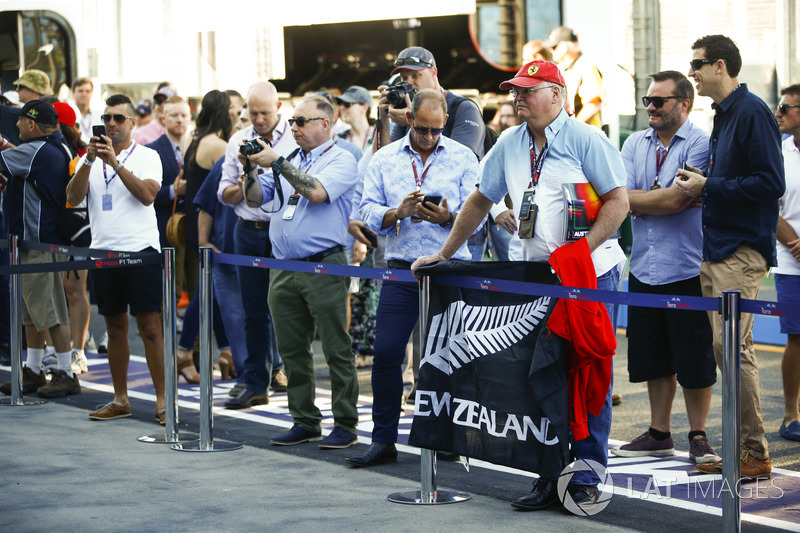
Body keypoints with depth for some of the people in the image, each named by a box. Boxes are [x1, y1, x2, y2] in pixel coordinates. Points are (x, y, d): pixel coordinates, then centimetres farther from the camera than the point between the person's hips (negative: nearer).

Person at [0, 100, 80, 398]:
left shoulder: (36, 151, -17)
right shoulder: (56, 149, 14)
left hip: (41, 244, -11)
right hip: (34, 242, 11)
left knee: (50, 312, -6)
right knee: (32, 314, 14)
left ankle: (66, 375, -1)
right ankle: (33, 373, 21)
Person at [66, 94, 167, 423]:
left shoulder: (146, 156, 1)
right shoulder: (90, 160, 12)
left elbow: (147, 195, -15)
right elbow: (73, 198, -2)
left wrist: (115, 162, -20)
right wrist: (89, 161, -14)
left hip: (140, 251, -4)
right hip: (103, 252, 4)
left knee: (149, 328, -7)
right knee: (115, 328, 10)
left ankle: (162, 401, -4)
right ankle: (120, 401, 17)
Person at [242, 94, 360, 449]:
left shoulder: (341, 161, -2)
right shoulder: (289, 161, 17)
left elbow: (317, 191, -20)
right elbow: (256, 198, 14)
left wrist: (276, 163, -16)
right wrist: (250, 169, -3)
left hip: (324, 267, -7)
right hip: (284, 270, 7)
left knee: (336, 349, -4)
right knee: (292, 350, 9)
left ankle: (345, 425, 1)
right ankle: (305, 422, 18)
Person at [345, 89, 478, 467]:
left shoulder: (463, 159, 5)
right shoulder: (384, 159, 10)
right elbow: (369, 213, 3)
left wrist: (448, 218, -22)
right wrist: (398, 213, -17)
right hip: (402, 269, 1)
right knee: (386, 353, -5)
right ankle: (383, 440, 3)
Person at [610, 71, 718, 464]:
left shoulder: (701, 144, -8)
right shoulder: (634, 144, 11)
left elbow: (676, 200, -17)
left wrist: (637, 199, -4)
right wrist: (663, 197, -10)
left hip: (688, 269, -6)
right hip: (644, 268, 6)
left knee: (695, 359, 0)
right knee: (654, 358, 12)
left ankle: (698, 437, 10)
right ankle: (659, 434, 23)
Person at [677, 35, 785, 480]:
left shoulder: (753, 113, -13)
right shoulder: (725, 114, 17)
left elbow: (770, 184, -19)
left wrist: (710, 186, -14)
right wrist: (700, 182, 7)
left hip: (742, 250, -10)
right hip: (717, 249, 10)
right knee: (724, 347, 10)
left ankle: (756, 454, -5)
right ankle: (742, 448, 16)